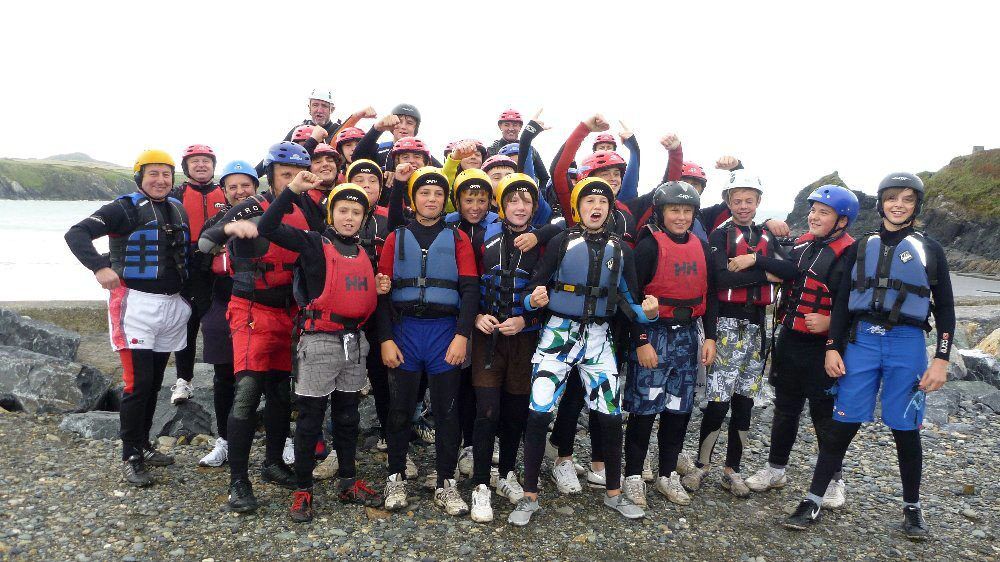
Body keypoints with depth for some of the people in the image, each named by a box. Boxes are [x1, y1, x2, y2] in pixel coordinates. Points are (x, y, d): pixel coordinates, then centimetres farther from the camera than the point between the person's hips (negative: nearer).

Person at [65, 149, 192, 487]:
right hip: (136, 304, -6)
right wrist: (100, 267, -29)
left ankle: (143, 445, 27)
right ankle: (131, 458, 3)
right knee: (138, 383, -8)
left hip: (173, 305, 6)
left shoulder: (179, 210, 13)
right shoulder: (126, 209, -6)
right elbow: (76, 234, -15)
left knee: (154, 382, 13)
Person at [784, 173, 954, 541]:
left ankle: (912, 507, 25)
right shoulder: (862, 246, 10)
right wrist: (832, 347, 2)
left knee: (905, 428, 5)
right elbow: (841, 300, 9)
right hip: (861, 340, 1)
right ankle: (813, 501, 7)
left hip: (906, 344, -1)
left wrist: (941, 360, -2)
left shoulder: (929, 250, 7)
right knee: (843, 424, 0)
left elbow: (944, 308, 6)